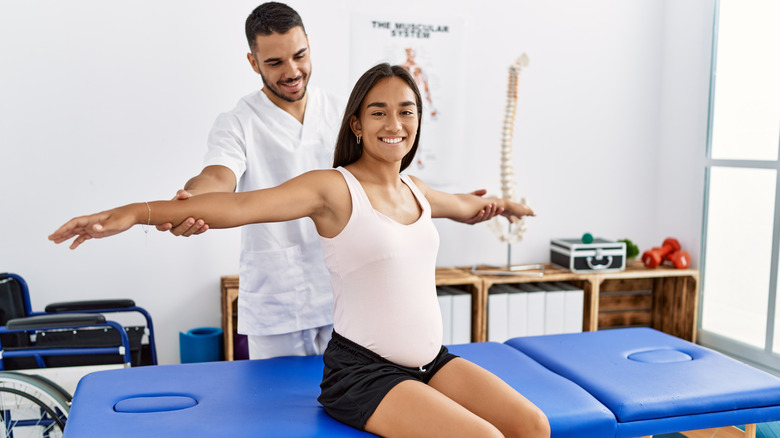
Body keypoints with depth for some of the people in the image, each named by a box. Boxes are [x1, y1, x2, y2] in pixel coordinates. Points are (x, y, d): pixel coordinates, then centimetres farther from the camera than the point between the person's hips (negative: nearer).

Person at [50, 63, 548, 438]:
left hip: (431, 360, 7)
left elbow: (467, 206, 34)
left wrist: (504, 203, 53)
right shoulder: (334, 187, -10)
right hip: (362, 369, -7)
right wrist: (138, 212, -34)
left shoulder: (417, 191, 11)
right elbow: (242, 205, -24)